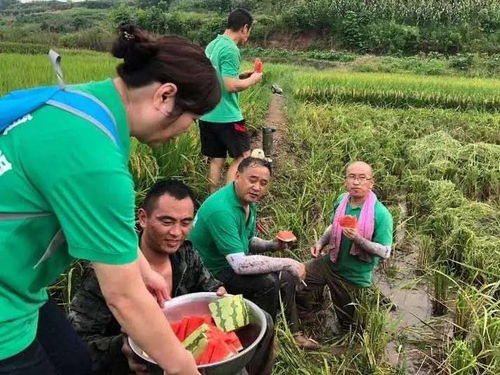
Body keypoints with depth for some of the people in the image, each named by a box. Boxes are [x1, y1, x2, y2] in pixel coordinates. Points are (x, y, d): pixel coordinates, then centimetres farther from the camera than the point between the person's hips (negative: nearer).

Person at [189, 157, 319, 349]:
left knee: (286, 277, 1)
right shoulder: (221, 209, -31)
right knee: (267, 282, -24)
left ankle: (292, 332, 19)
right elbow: (240, 264, -35)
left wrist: (271, 244, -8)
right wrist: (288, 263, -28)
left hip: (233, 262, 9)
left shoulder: (248, 202, 0)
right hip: (212, 273, -9)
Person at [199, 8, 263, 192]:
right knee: (242, 156, 6)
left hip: (207, 115, 8)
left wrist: (241, 75, 17)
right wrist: (252, 80, -5)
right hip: (227, 116, -8)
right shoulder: (230, 49, -15)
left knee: (216, 160, 12)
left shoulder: (212, 45, 13)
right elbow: (230, 86, -21)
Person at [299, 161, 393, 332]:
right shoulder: (341, 200, -6)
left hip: (353, 276, -4)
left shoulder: (381, 214, -23)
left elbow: (385, 253, -22)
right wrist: (321, 242, -4)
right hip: (329, 262, 5)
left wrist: (358, 239, -35)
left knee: (347, 324, 13)